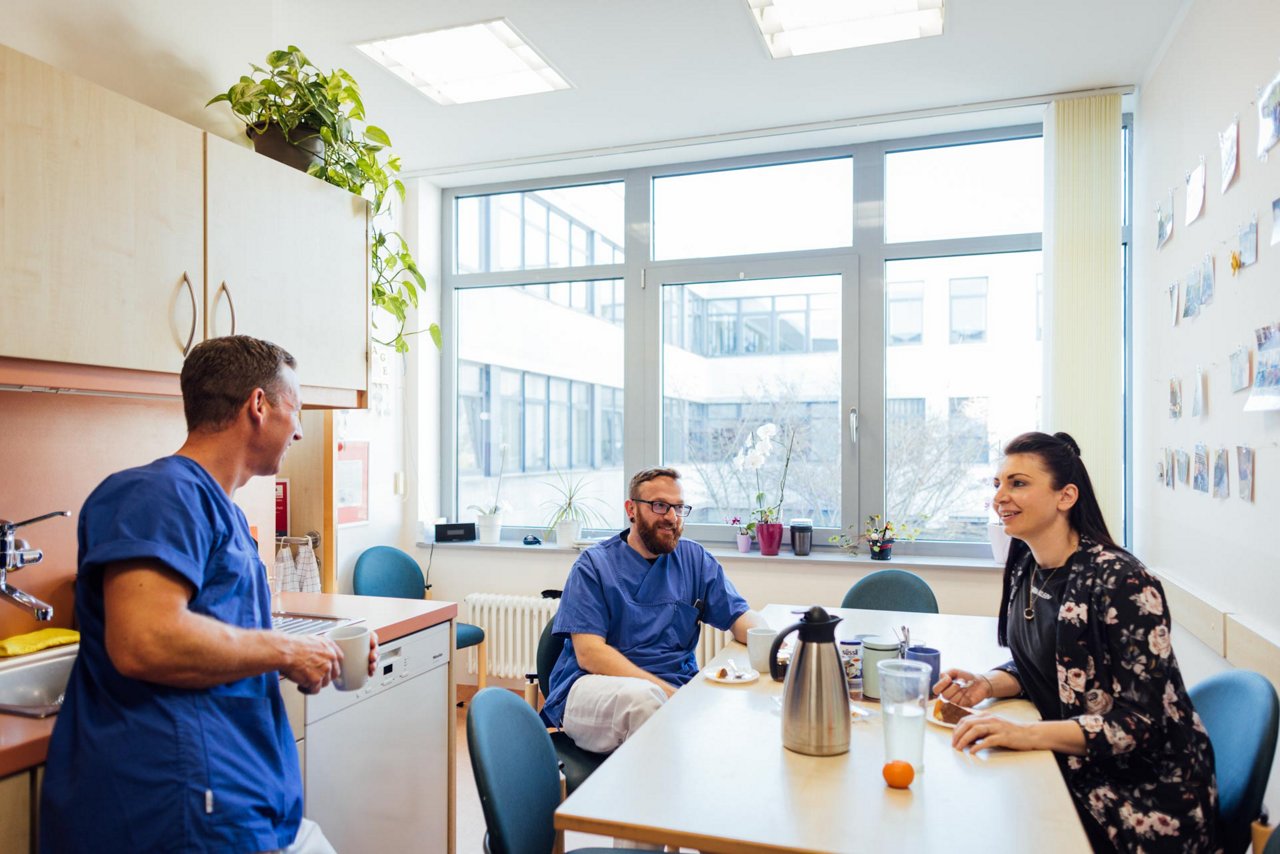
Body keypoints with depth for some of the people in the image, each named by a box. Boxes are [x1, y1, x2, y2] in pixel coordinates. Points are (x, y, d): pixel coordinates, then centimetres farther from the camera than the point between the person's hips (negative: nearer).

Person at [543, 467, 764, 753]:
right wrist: (667, 692, -21)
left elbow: (741, 616, 10)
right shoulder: (594, 565, -1)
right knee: (641, 697, -37)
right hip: (595, 687, -3)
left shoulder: (695, 560, 13)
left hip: (676, 688, 3)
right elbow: (589, 653, -10)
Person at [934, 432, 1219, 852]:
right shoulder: (1025, 568, 2)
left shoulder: (1122, 581, -21)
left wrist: (1028, 734, -34)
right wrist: (988, 684, -7)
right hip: (1074, 770, 6)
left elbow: (1140, 721, -23)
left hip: (1145, 798, -6)